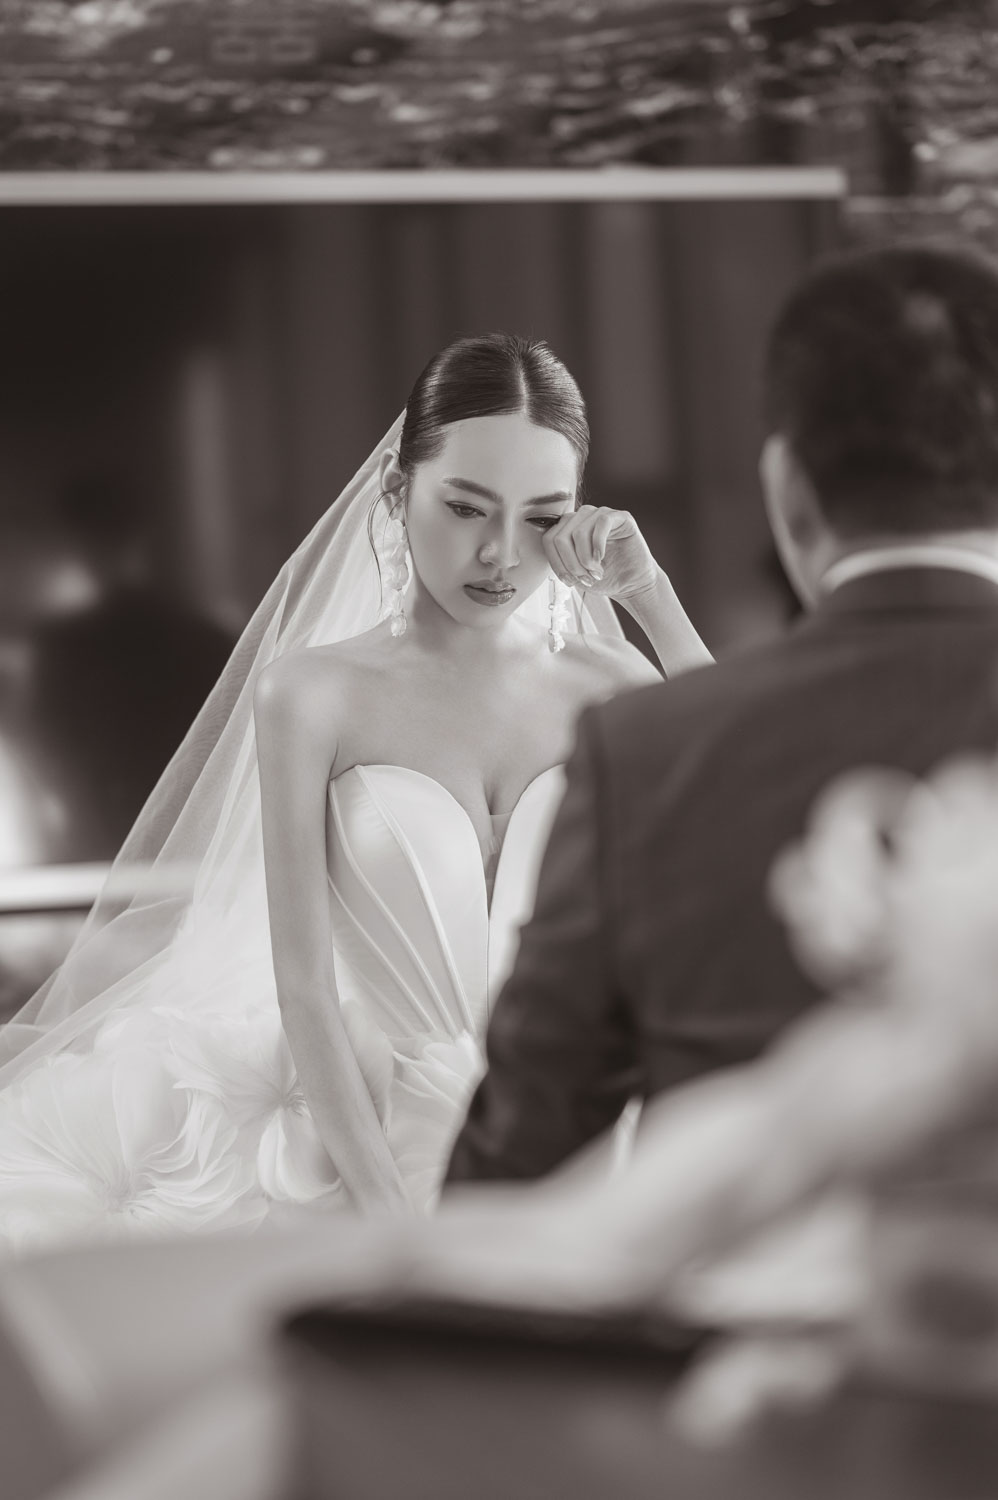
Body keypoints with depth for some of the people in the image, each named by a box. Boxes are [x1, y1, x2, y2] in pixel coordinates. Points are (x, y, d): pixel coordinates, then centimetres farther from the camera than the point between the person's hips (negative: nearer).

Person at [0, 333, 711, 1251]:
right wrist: (390, 1206, -16)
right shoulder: (315, 694, -3)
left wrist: (654, 600, -10)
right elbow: (302, 986, -6)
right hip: (359, 1133, -1)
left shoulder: (605, 686, 5)